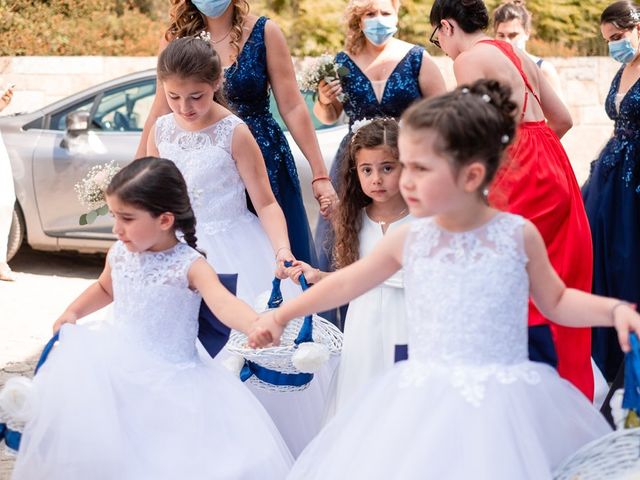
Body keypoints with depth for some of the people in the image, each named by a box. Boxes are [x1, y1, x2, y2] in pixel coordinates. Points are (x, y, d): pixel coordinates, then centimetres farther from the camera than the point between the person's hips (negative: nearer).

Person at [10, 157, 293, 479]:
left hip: (170, 374, -4)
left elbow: (222, 302, -37)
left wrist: (259, 325, -58)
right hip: (119, 362, 4)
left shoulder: (189, 265, -18)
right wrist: (73, 313, 7)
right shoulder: (120, 254, 0)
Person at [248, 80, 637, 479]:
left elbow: (555, 301, 9)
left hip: (502, 403, -1)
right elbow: (346, 283, 14)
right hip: (427, 402, 2)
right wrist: (281, 315, 15)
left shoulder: (518, 234, -5)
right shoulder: (409, 240, -1)